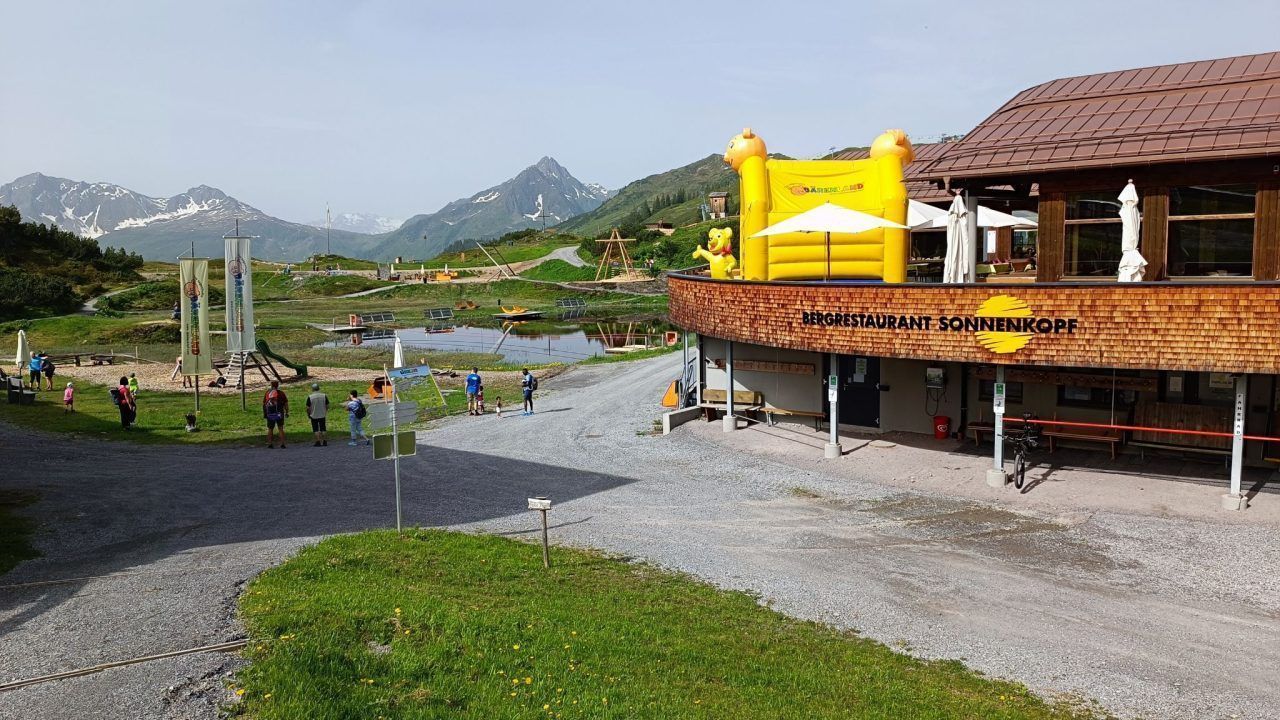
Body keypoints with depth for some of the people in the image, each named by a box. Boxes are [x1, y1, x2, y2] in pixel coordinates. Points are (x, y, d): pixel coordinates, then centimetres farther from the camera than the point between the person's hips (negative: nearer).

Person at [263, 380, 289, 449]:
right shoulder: (280, 393, -3)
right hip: (279, 414, -2)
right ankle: (282, 443, -2)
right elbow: (286, 403, -2)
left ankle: (270, 443, 15)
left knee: (270, 429, 13)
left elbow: (264, 404, 9)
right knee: (281, 428, 3)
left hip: (270, 414, 2)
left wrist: (264, 413, 16)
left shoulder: (267, 393, 5)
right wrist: (287, 412, 6)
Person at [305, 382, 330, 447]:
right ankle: (325, 441, 12)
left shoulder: (310, 397, -12)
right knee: (323, 428, 11)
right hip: (322, 415, 3)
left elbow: (308, 408, -11)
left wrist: (308, 414, 6)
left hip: (314, 416, -3)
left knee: (316, 429, 4)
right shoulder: (324, 396, -3)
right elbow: (327, 406, 2)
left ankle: (318, 442, 0)